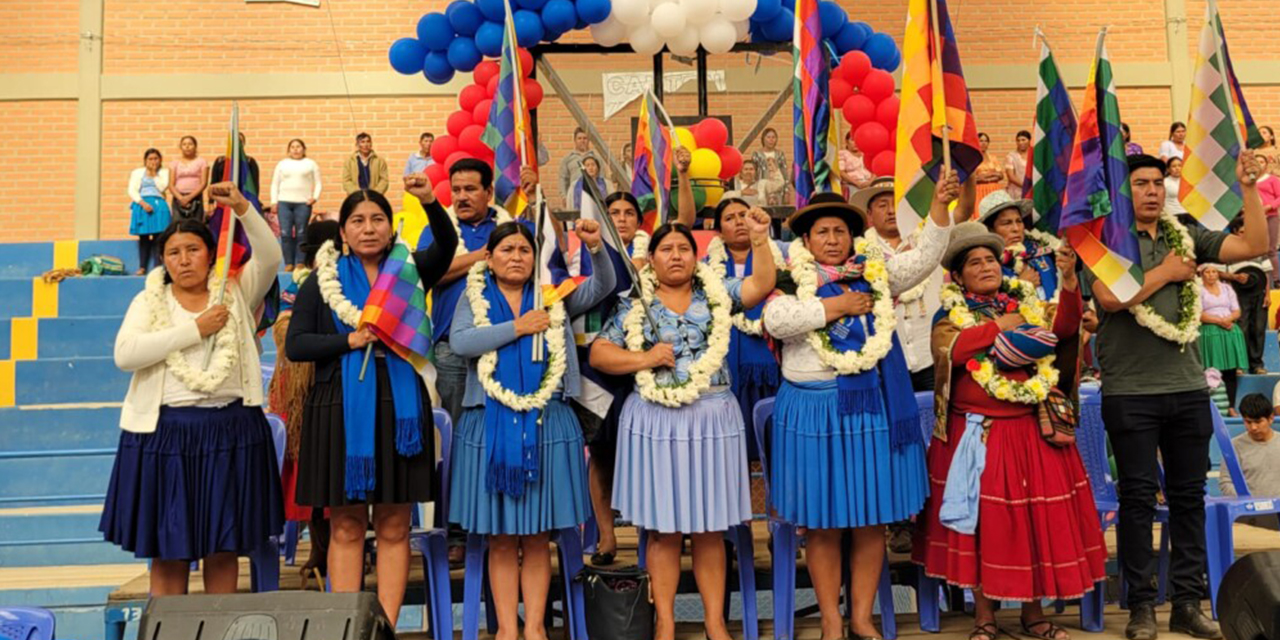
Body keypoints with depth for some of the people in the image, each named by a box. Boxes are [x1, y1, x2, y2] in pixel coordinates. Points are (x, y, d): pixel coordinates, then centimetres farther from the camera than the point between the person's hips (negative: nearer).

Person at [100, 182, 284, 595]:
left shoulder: (235, 293, 7)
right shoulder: (148, 302, 7)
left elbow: (270, 257, -10)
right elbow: (124, 355, -9)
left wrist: (242, 209, -23)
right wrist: (196, 330, -12)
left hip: (230, 431, 0)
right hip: (165, 432, 0)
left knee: (224, 548, 8)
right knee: (167, 550, 5)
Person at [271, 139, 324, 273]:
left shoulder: (311, 164, 11)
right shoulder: (282, 164, 16)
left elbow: (318, 183, 8)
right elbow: (275, 184, 16)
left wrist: (315, 197, -7)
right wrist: (274, 202, 7)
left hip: (303, 203, -2)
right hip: (284, 202, 2)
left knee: (301, 234, -5)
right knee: (285, 234, -5)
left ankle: (300, 263, 2)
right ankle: (289, 263, 0)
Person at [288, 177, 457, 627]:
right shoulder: (322, 280, 6)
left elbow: (447, 245, -13)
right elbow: (295, 345, 0)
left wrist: (430, 202, -31)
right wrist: (350, 341, -12)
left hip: (399, 408, 1)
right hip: (341, 409, 0)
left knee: (393, 527, 5)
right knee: (346, 527, 4)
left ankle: (386, 625, 13)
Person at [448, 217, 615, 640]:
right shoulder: (474, 299, 8)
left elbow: (603, 286, -2)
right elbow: (461, 343, -10)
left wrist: (596, 248, -19)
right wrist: (516, 327, -11)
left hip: (546, 425, 1)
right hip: (491, 425, 0)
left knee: (538, 538, 6)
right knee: (501, 538, 5)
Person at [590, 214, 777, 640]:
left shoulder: (717, 294, 8)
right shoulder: (634, 305, 5)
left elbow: (762, 285, -3)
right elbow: (598, 354, 2)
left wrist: (759, 240, -11)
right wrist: (644, 359, -11)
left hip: (713, 418, 1)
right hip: (656, 421, -1)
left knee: (710, 529, 7)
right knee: (663, 529, 5)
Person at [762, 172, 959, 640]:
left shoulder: (876, 272, 10)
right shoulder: (792, 280, 0)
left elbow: (924, 257, 3)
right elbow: (775, 319, -17)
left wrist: (940, 204, -9)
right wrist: (838, 305, -12)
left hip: (873, 404, 3)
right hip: (815, 408, -3)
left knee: (871, 518, 8)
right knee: (821, 522, 5)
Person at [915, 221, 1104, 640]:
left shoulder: (1027, 303, 11)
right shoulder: (952, 312, 3)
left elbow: (1063, 328, -6)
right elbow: (946, 349, -17)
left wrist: (1069, 279, -20)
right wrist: (999, 326, -10)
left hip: (1033, 431, 2)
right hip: (977, 431, -2)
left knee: (1037, 517, 4)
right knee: (982, 522, 2)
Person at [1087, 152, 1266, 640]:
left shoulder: (1186, 237, 11)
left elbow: (1255, 247, 4)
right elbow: (1109, 297, -18)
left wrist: (1248, 188, -2)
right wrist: (1167, 272, -8)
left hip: (1189, 388, 5)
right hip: (1130, 392, -4)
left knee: (1189, 495, 10)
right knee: (1138, 496, 2)